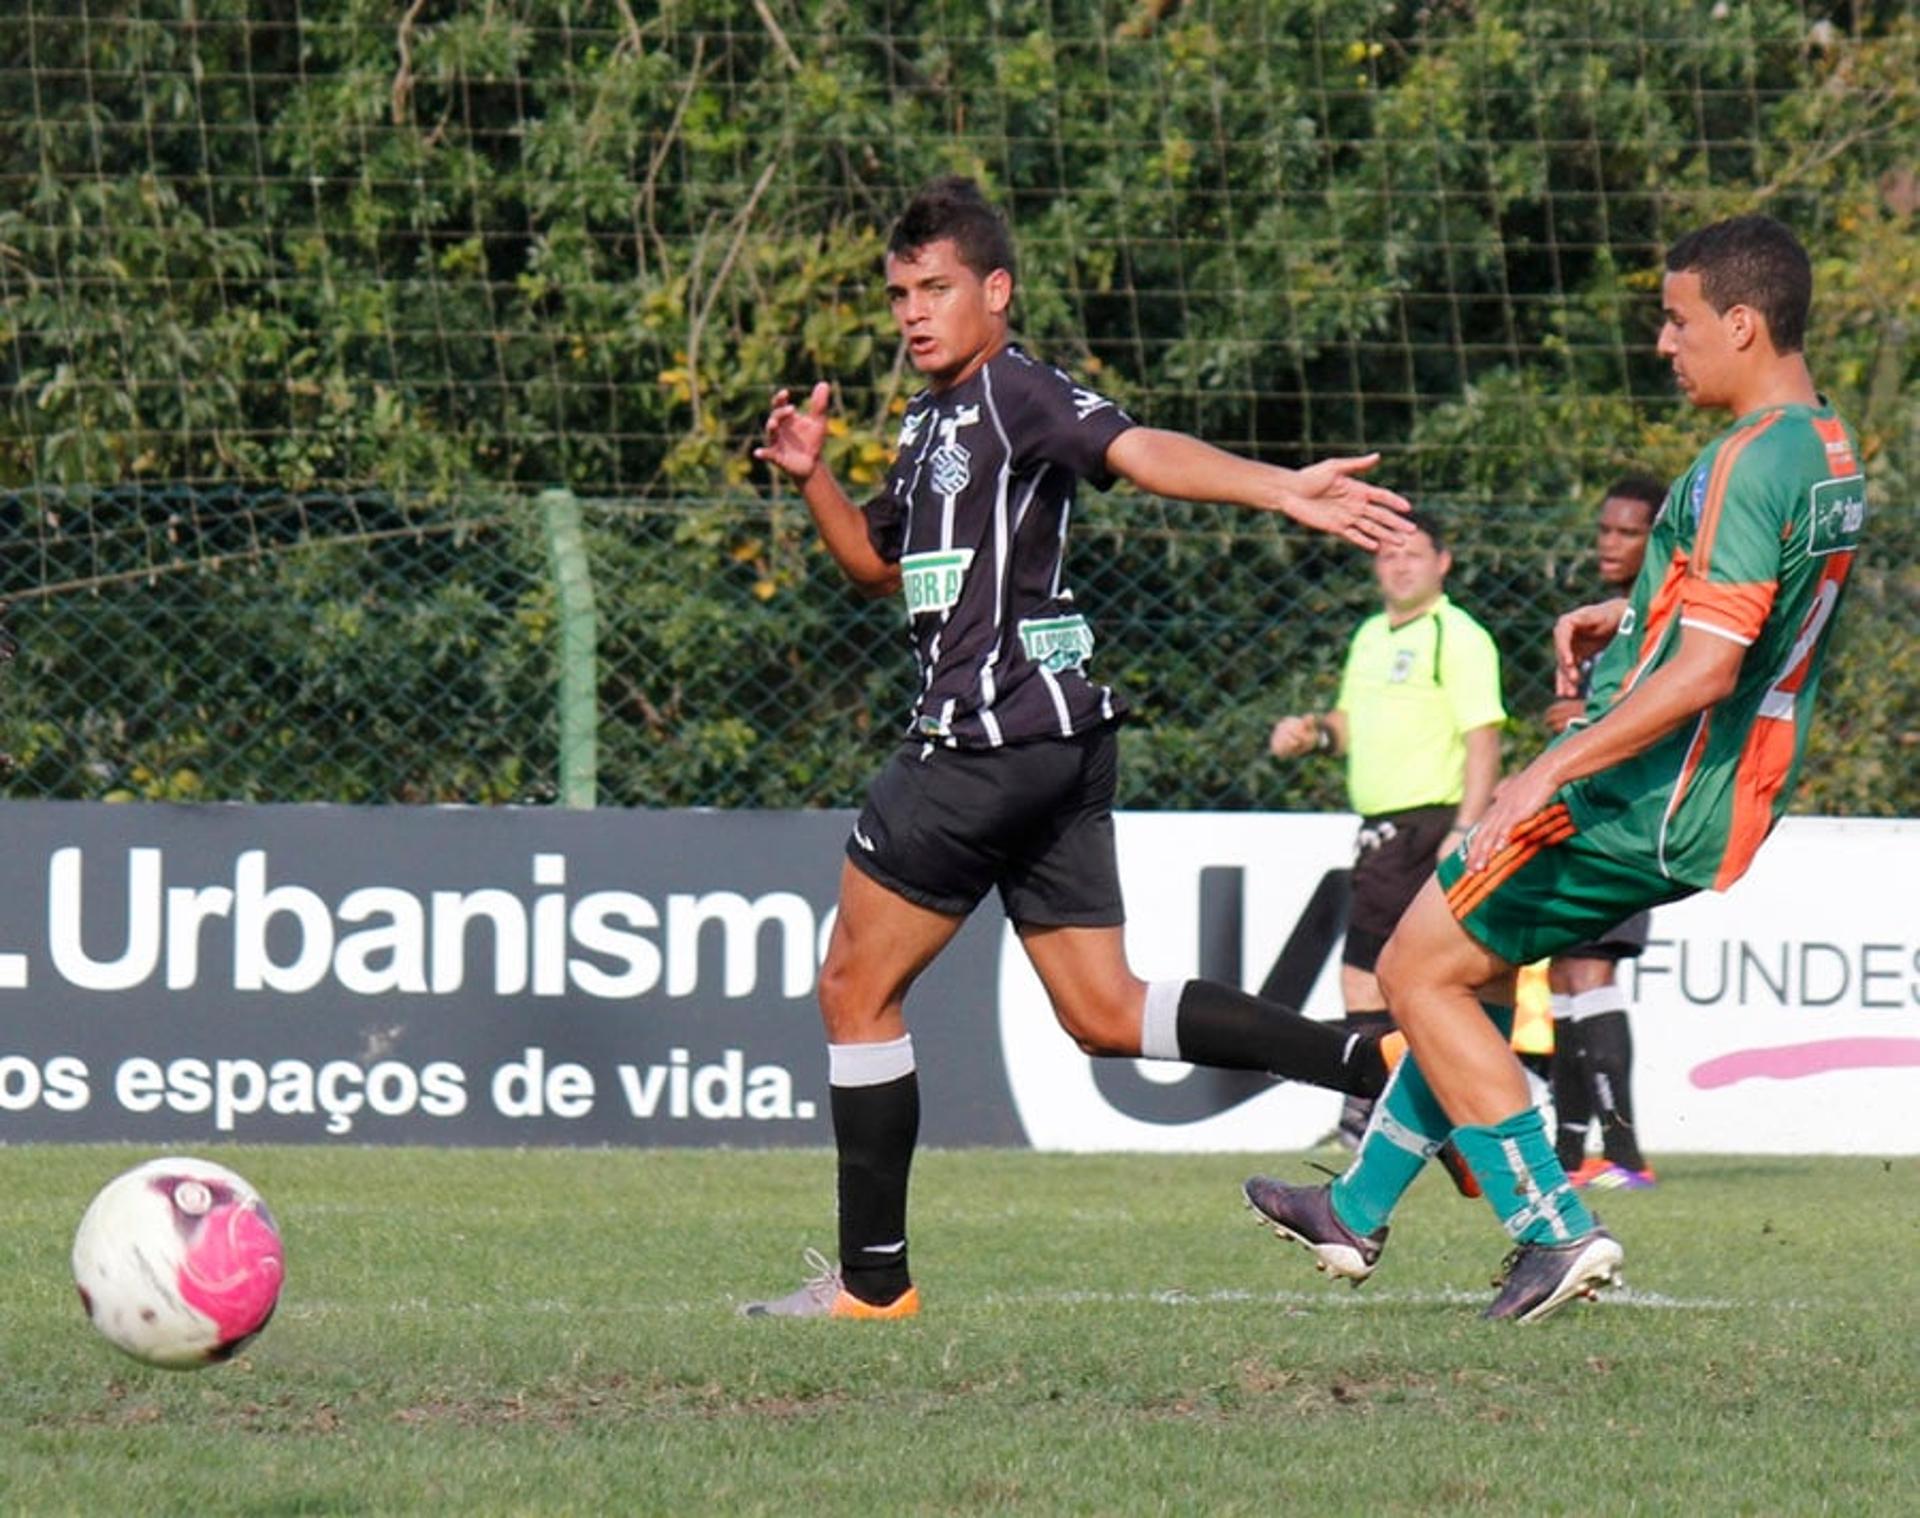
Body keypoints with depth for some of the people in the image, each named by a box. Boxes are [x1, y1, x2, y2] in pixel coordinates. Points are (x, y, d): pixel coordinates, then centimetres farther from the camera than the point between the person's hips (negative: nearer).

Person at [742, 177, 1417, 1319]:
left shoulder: (1017, 392, -9)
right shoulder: (935, 423, 21)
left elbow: (1138, 450, -25)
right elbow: (880, 566, 33)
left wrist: (1280, 490, -41)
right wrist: (814, 476, 15)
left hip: (996, 737, -10)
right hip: (1054, 748, 10)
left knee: (857, 989, 0)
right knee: (1107, 1017, 8)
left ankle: (873, 1279, 5)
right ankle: (1374, 1061, -1)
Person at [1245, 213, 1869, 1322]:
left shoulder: (1749, 464, -22)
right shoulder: (1833, 454, 9)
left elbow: (1701, 673, -28)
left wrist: (1553, 770, -26)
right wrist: (1632, 619, 16)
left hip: (1649, 802, -10)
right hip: (1732, 804, 10)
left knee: (1420, 972, 0)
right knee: (1455, 966, 24)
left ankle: (1557, 1231, -4)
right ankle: (1359, 1212, 33)